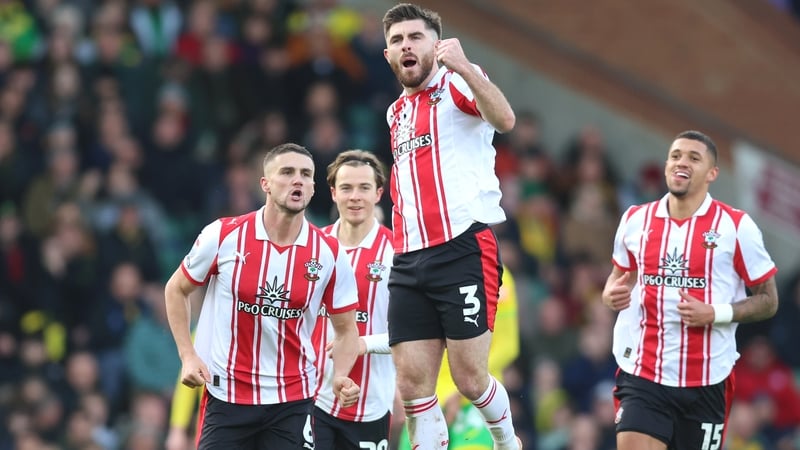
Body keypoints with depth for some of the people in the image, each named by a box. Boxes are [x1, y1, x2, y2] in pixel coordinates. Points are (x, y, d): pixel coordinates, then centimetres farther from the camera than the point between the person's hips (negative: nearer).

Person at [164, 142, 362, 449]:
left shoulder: (329, 253, -4)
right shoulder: (224, 236, -8)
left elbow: (346, 329, 6)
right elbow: (176, 290, 7)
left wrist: (341, 377, -13)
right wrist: (188, 356, -3)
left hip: (293, 401, 1)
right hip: (225, 397, -1)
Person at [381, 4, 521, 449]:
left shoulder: (457, 84, -1)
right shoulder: (397, 112, 21)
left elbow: (504, 119, -22)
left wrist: (464, 68, -33)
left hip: (464, 250, -7)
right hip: (409, 262, 7)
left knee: (470, 378, -5)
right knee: (413, 386, -1)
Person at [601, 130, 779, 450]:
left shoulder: (736, 226, -4)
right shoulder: (635, 220, 6)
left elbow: (768, 300, 1)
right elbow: (619, 276, 23)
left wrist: (715, 313, -16)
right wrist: (611, 294, -2)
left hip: (707, 380, -1)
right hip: (643, 375, 1)